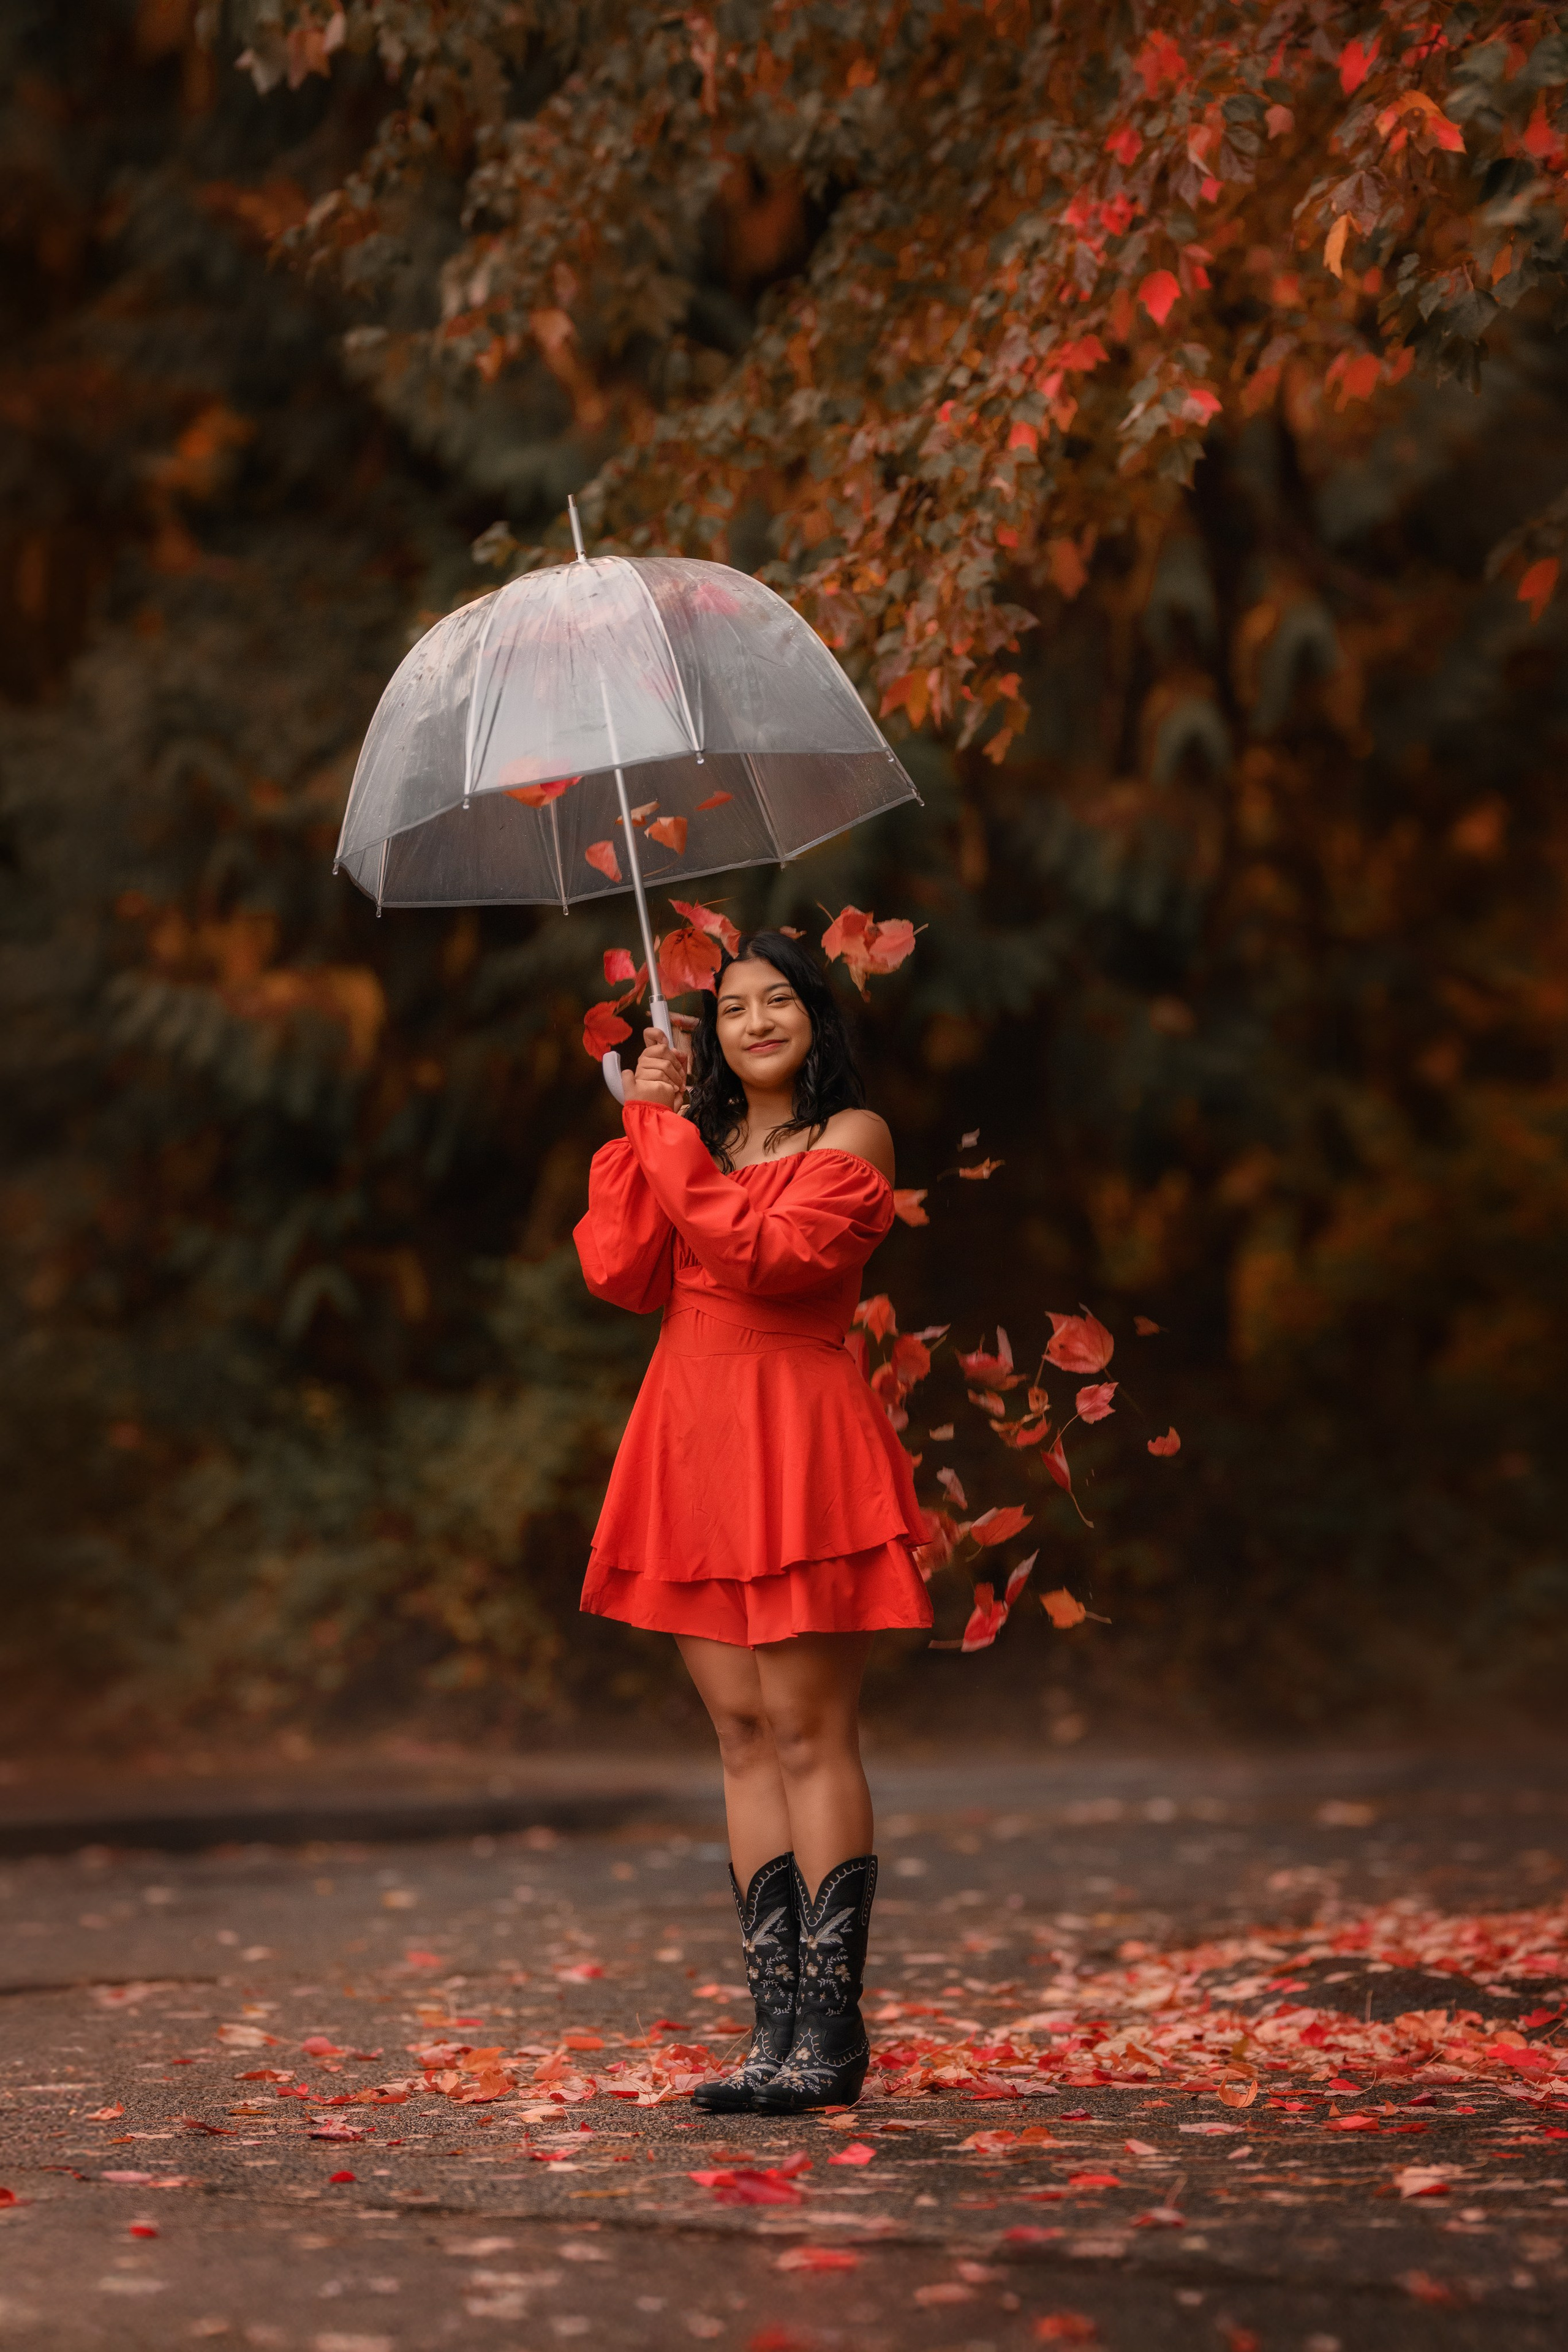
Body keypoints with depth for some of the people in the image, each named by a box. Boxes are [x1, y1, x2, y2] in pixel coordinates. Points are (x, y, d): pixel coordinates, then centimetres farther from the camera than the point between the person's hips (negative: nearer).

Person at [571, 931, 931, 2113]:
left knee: (810, 1733, -8)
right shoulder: (693, 1134, 17)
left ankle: (832, 2030, -6)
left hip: (799, 1442, -6)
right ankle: (777, 2026, 7)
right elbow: (620, 1274, 3)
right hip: (694, 1440, 6)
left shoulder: (852, 1138, 1)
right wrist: (645, 1122, 0)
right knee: (742, 1736, 5)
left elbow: (769, 1252, -16)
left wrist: (669, 1136, -9)